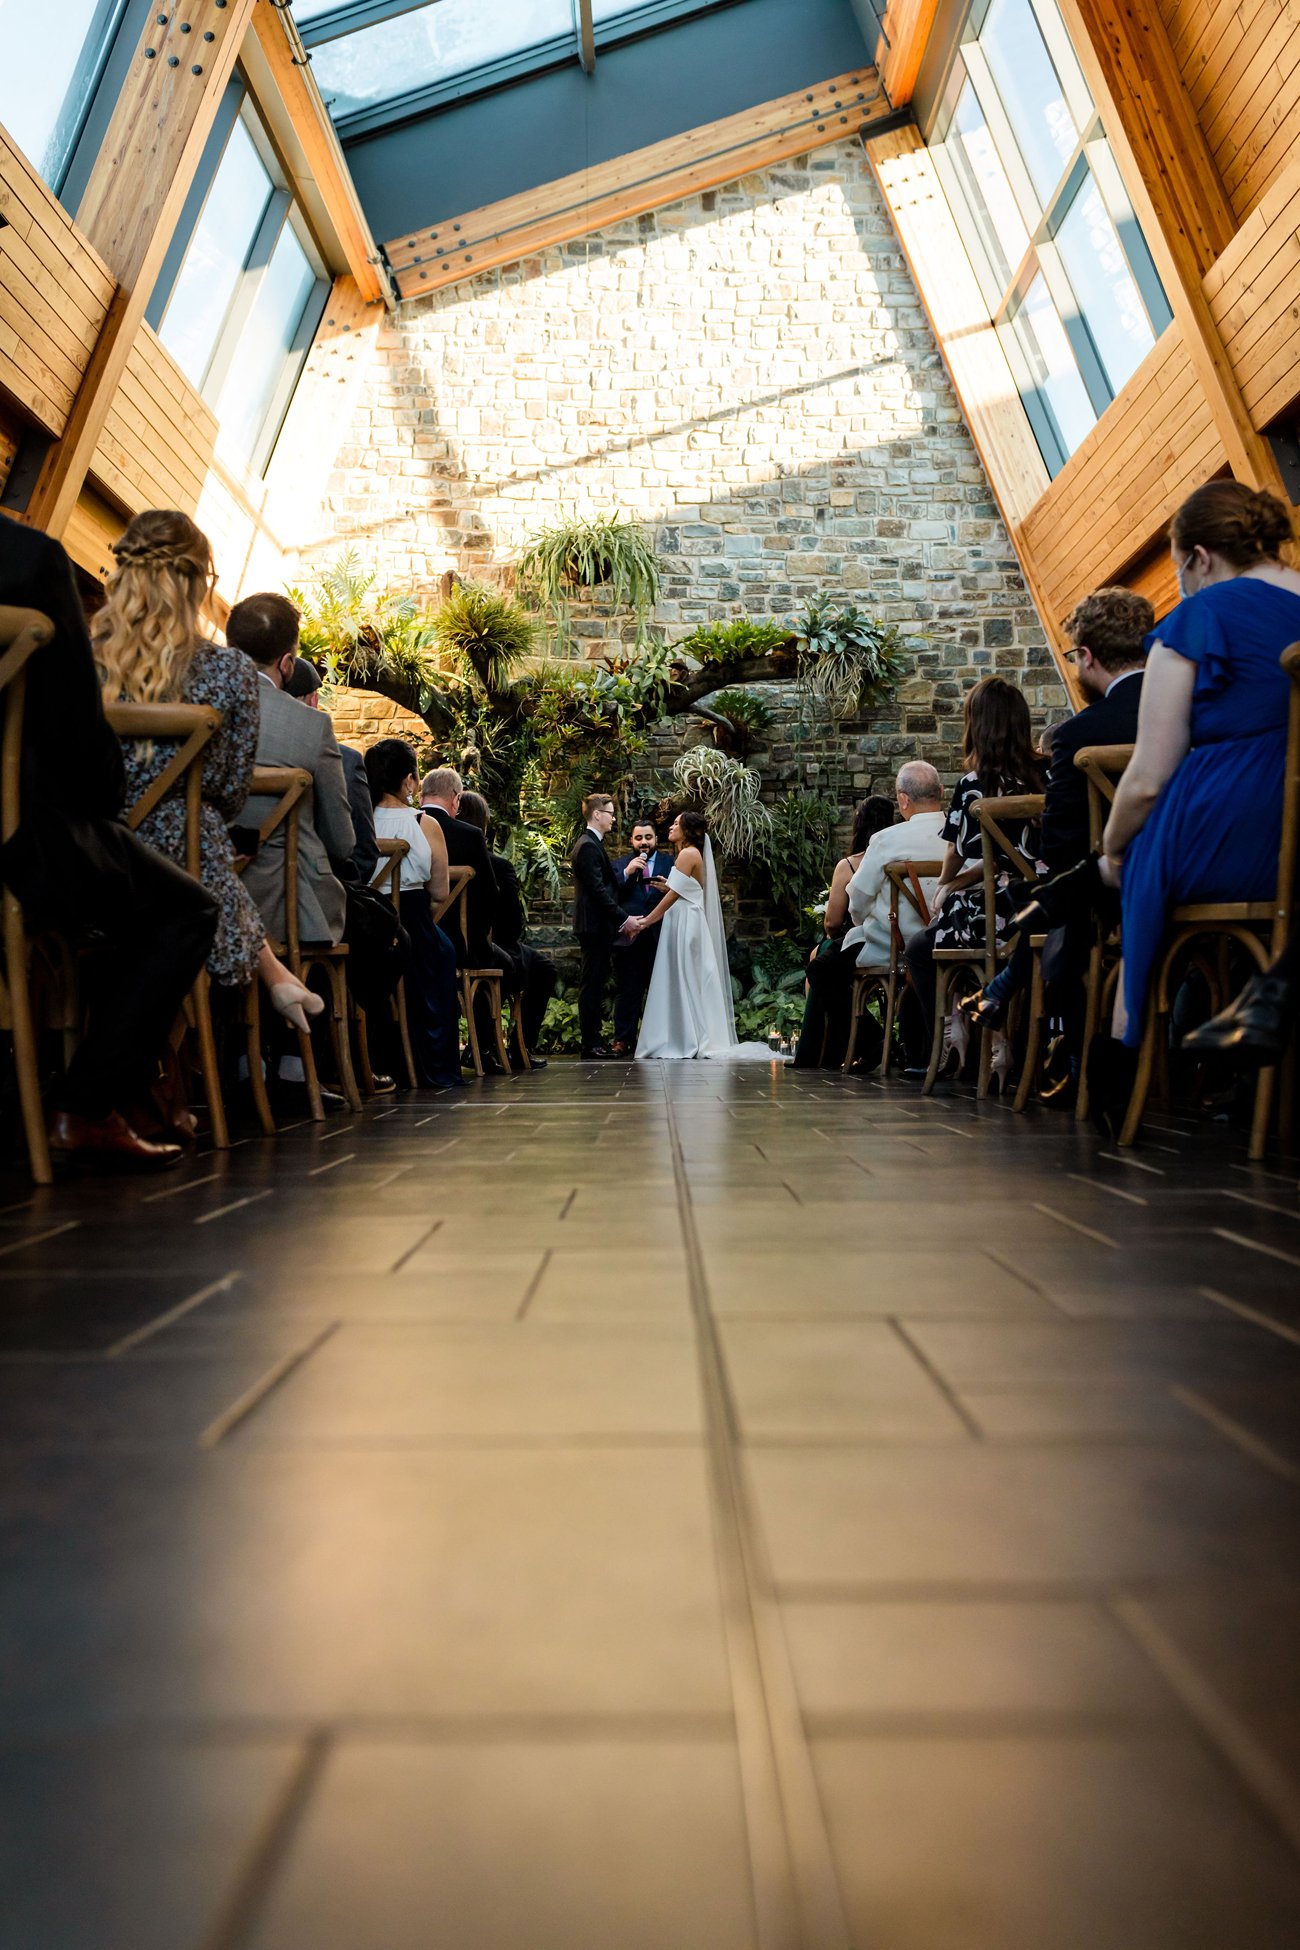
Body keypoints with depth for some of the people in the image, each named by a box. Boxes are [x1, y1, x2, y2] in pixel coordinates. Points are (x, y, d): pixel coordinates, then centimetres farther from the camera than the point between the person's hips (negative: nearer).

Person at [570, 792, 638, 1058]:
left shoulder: (594, 844, 20)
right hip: (595, 925, -10)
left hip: (599, 926, 10)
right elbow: (598, 889, -20)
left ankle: (595, 1039, 16)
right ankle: (590, 1042, -3)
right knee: (592, 984, -7)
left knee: (596, 984, 11)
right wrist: (623, 918, -18)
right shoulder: (588, 846, -13)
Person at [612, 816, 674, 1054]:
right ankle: (623, 1040, 5)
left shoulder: (670, 863, 12)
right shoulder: (620, 864, 11)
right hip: (629, 938, 0)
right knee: (627, 991, 2)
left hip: (660, 937, 1)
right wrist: (627, 873, -14)